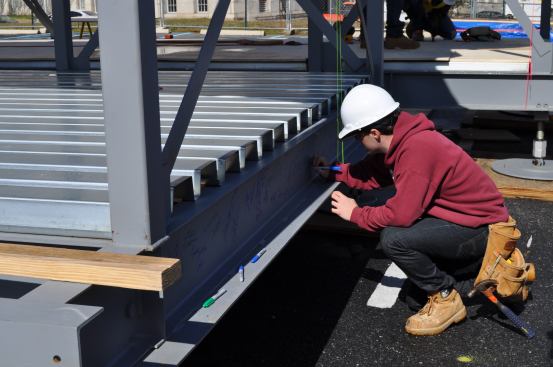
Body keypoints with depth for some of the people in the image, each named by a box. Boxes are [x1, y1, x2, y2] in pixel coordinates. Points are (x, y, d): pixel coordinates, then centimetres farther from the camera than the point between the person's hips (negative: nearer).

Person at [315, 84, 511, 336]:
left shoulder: (416, 149, -28)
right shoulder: (401, 140, 1)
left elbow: (401, 214, -27)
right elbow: (370, 175, 14)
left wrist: (356, 214, -13)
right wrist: (334, 172, 7)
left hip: (482, 229, -10)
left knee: (394, 238, -25)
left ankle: (445, 298, -3)